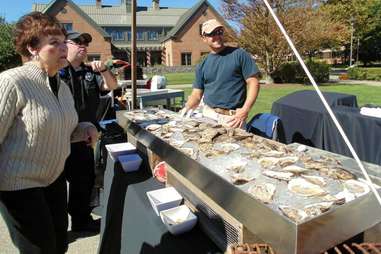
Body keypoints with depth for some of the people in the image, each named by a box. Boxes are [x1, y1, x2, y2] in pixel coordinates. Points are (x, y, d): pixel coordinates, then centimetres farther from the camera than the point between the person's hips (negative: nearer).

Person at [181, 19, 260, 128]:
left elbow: (253, 83, -3)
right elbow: (197, 94, 14)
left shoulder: (239, 55, 1)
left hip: (232, 117, -3)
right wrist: (187, 108, -5)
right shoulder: (202, 65, 13)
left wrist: (245, 110, -14)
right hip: (208, 115, 3)